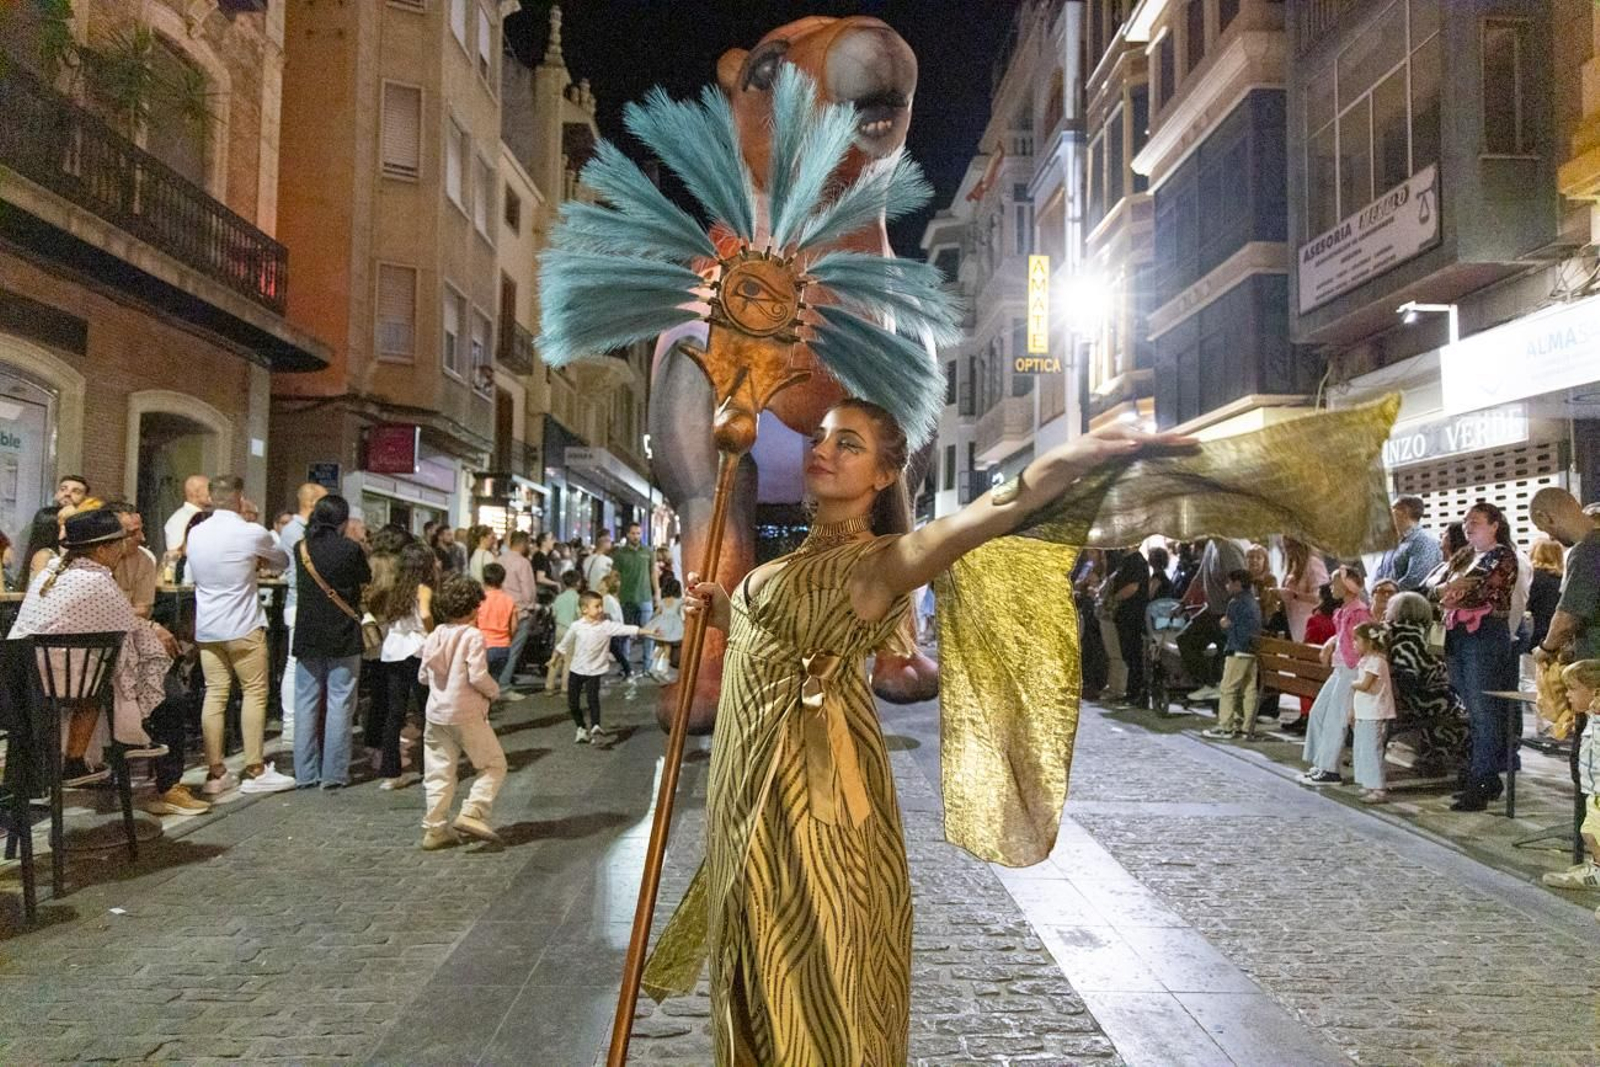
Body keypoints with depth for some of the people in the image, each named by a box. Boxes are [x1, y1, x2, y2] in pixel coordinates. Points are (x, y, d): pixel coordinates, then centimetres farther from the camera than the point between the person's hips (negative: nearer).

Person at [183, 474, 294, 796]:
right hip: (243, 627, -5)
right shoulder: (251, 533, -10)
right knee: (255, 694, 1)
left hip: (206, 628, 6)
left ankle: (215, 772, 10)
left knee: (215, 695, 7)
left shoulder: (195, 534, 6)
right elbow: (282, 561, 6)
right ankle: (255, 771, 2)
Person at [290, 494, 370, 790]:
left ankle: (305, 773, 13)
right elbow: (366, 578, 5)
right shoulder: (350, 549, -10)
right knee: (339, 704, 2)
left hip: (307, 636, 4)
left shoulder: (301, 549, 1)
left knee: (306, 703, 9)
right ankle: (334, 773, 4)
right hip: (343, 636, -3)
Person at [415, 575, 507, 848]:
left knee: (439, 772, 12)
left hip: (436, 714, 6)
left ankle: (435, 828, 13)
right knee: (494, 765, 7)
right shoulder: (473, 636, -14)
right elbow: (478, 676, -21)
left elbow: (423, 676, 11)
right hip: (467, 713, -6)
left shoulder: (434, 636, 6)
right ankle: (472, 813, -8)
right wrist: (494, 691, -2)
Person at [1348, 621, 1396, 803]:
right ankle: (1370, 786, 21)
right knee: (1361, 750, 13)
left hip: (1374, 715, -10)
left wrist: (1353, 684, -2)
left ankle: (1379, 789, -4)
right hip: (1363, 713, 10)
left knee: (1371, 750, -8)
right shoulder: (1364, 660, 14)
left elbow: (1364, 685, -23)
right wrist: (1352, 711, 18)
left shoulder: (1376, 661, -16)